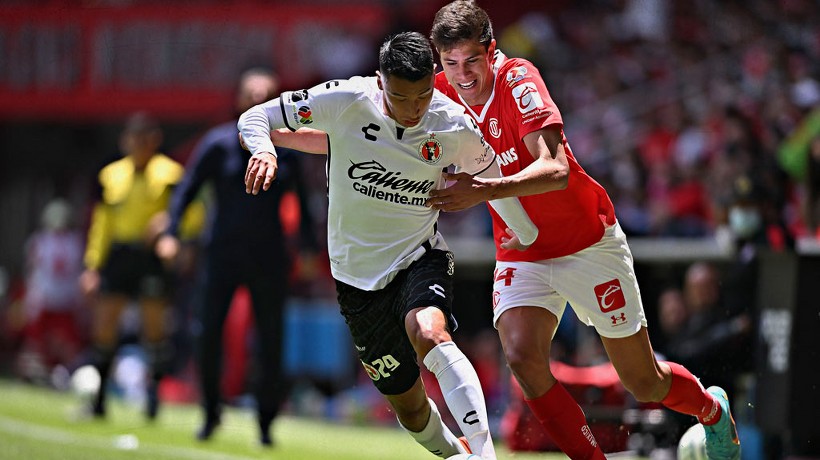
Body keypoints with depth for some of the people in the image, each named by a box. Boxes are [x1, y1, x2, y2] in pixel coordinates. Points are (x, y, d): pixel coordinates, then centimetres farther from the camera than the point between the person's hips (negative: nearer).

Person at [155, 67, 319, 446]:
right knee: (207, 333, -9)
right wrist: (172, 232, -12)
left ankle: (265, 424, 10)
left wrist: (309, 248, 7)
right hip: (223, 254, -1)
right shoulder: (219, 143, 0)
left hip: (269, 258, 1)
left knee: (270, 343, -2)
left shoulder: (286, 149, 6)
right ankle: (211, 413, 10)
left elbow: (301, 201, 12)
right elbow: (188, 187, -1)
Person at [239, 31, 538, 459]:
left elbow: (491, 176, 10)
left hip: (420, 259, -1)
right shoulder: (345, 100, -16)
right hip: (358, 276, 1)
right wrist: (263, 150, -32)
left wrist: (527, 234, 24)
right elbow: (254, 118, -9)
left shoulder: (455, 126, -12)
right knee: (410, 408, 6)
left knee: (429, 333, -36)